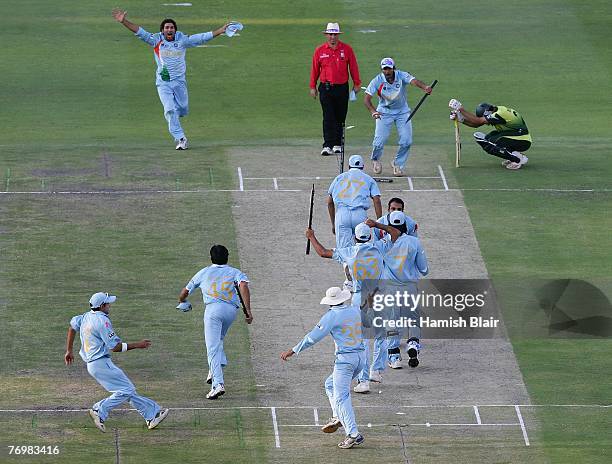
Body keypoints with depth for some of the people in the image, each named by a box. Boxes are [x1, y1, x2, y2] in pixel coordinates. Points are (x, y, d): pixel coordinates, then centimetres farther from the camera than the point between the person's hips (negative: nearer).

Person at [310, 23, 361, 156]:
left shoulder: (346, 49, 1)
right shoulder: (320, 51, 2)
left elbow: (353, 67, 6)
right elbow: (315, 69, 7)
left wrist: (356, 84, 5)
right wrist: (313, 87, 8)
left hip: (342, 88, 1)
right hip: (326, 88, -1)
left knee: (340, 118, 8)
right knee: (328, 118, -9)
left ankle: (337, 144, 19)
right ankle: (327, 146, -13)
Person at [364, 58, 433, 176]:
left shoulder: (402, 76, -18)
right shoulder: (377, 81, -18)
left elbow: (413, 81, -37)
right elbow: (367, 98, -22)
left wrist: (424, 87, -59)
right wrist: (373, 112, -42)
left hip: (402, 112, 1)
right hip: (384, 112, -1)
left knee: (406, 141, -10)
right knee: (380, 141, -12)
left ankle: (398, 164, 16)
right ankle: (375, 160, 22)